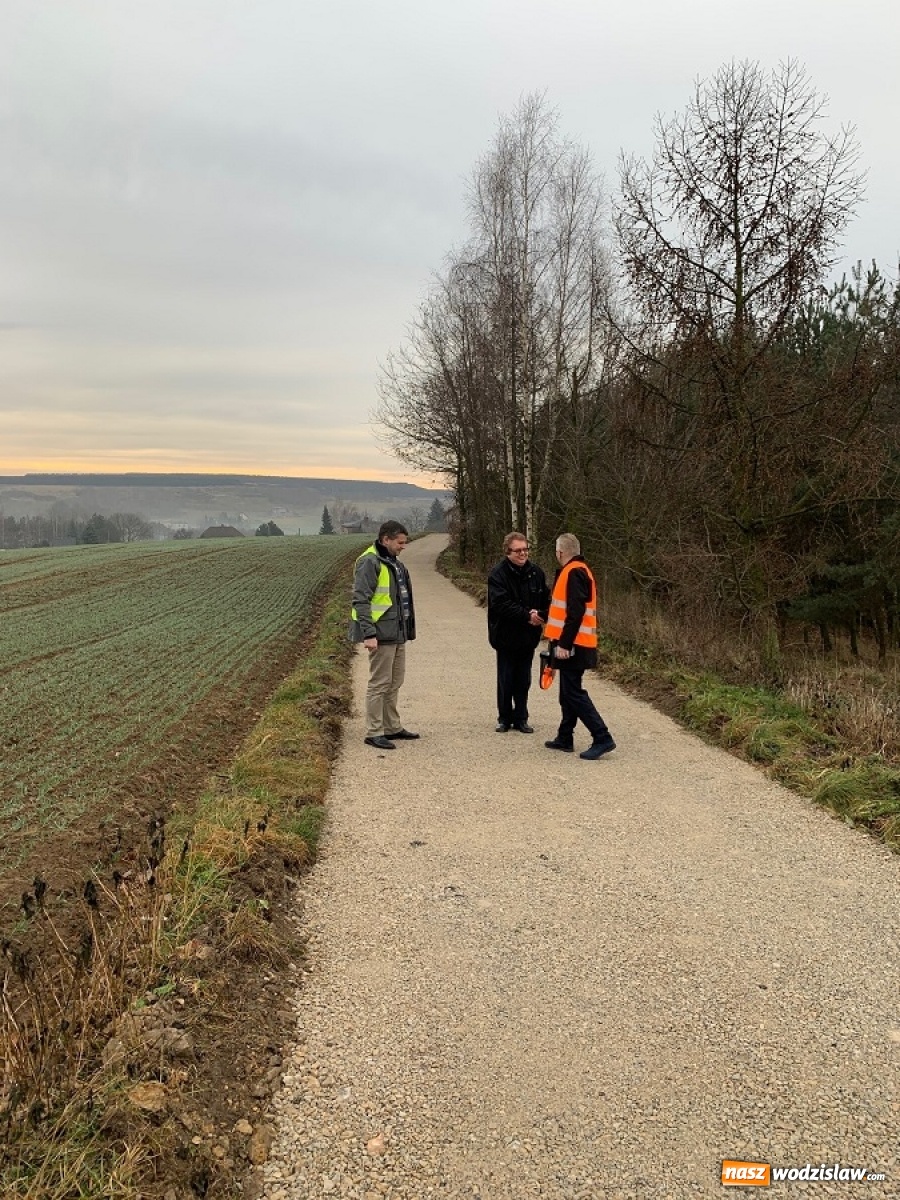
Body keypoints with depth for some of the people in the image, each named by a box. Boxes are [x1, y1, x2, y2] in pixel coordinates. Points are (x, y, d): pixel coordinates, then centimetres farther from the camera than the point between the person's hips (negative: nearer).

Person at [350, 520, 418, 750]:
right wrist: (369, 634, -24)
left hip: (398, 634, 9)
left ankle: (392, 727, 25)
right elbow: (361, 600, -19)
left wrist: (408, 629, 20)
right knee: (379, 683, -4)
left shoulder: (394, 562, 16)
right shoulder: (369, 562, -14)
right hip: (381, 635, -9)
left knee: (394, 683, 15)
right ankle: (374, 732, 3)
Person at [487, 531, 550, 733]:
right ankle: (504, 718, 19)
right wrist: (527, 616, -22)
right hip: (506, 636, -3)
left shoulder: (536, 573, 3)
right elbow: (501, 604, -20)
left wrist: (540, 615, -15)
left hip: (528, 637, 3)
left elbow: (546, 600, 6)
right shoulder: (498, 574, -11)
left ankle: (521, 718, 21)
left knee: (523, 681, 11)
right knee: (505, 681, 7)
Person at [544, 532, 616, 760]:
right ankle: (565, 738, 24)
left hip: (572, 646, -10)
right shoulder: (578, 571, 17)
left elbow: (575, 612, -23)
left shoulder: (574, 573, -15)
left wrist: (564, 643, -24)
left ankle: (602, 739, -10)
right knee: (568, 692, 16)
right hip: (573, 644, 10)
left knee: (573, 693, -9)